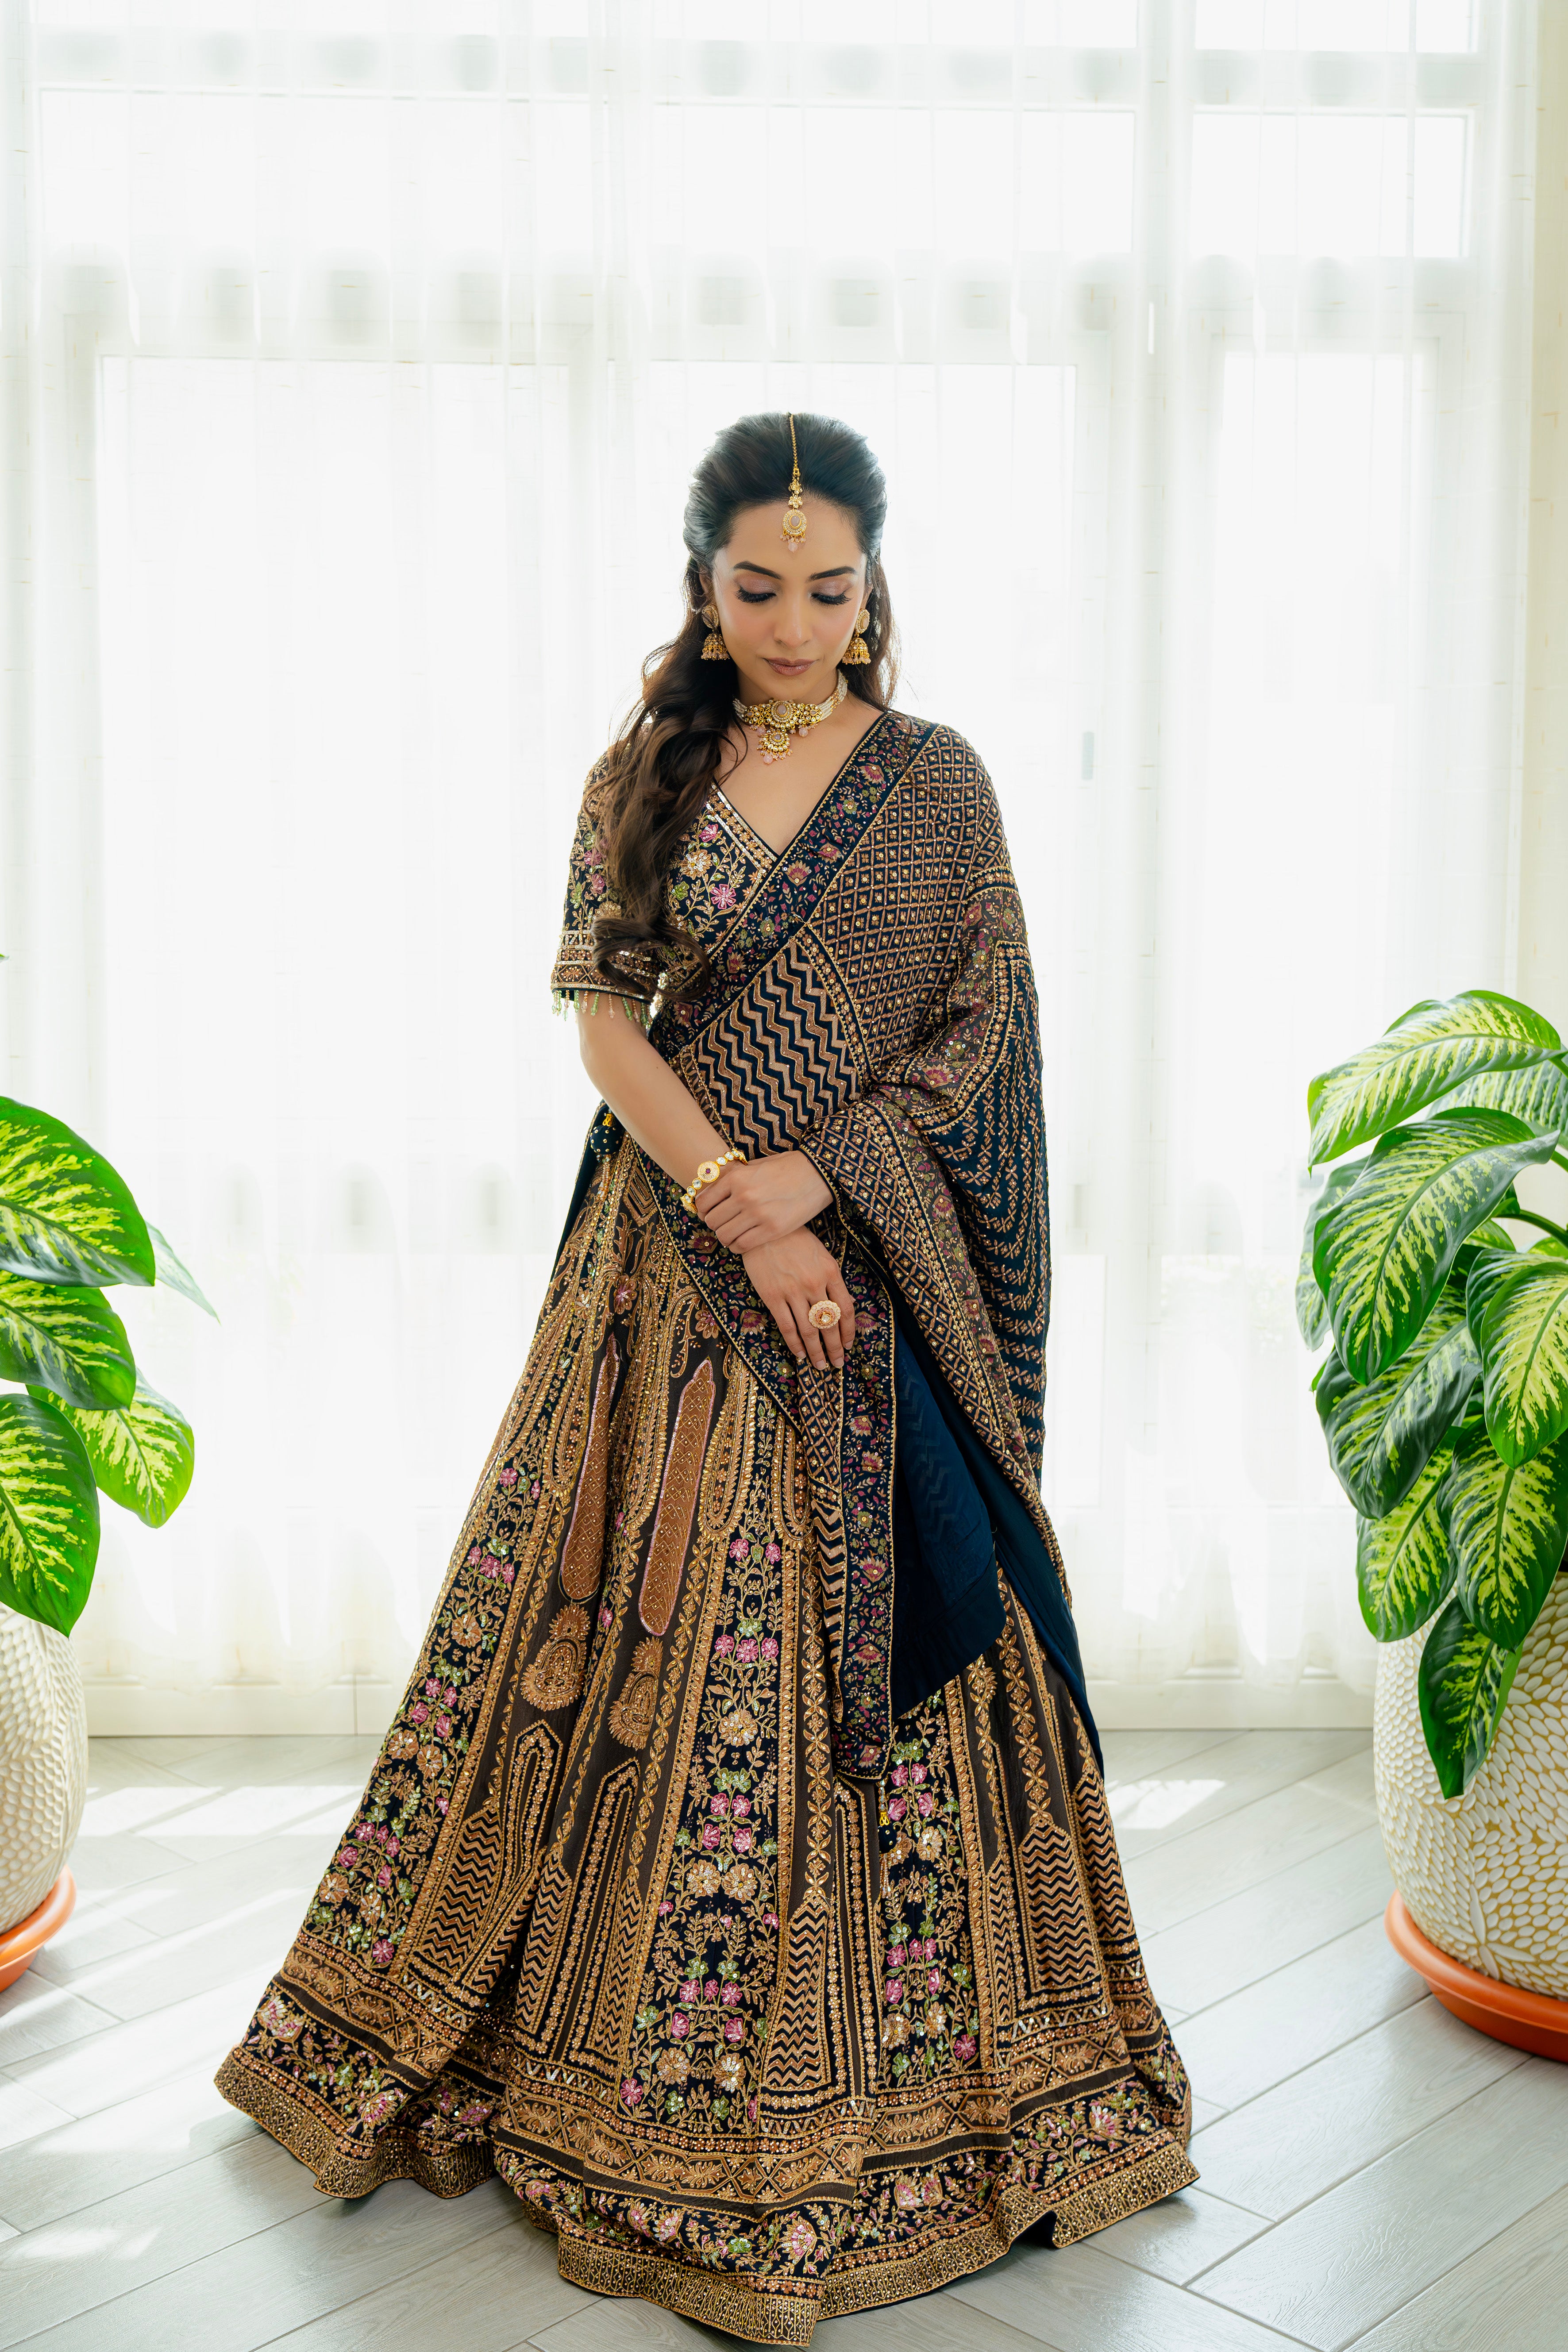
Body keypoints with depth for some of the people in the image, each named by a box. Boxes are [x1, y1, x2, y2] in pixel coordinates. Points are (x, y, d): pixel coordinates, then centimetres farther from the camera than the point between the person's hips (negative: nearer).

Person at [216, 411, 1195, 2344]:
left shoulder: (938, 784, 3)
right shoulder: (644, 775, 6)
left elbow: (975, 1039, -1)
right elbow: (604, 1018, -1)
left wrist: (803, 1184, -13)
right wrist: (739, 1206, -13)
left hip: (880, 1277, -1)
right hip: (673, 1263, 1)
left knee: (879, 1638, 2)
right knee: (651, 1637, 5)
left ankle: (897, 2087, 17)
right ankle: (642, 2079, 22)